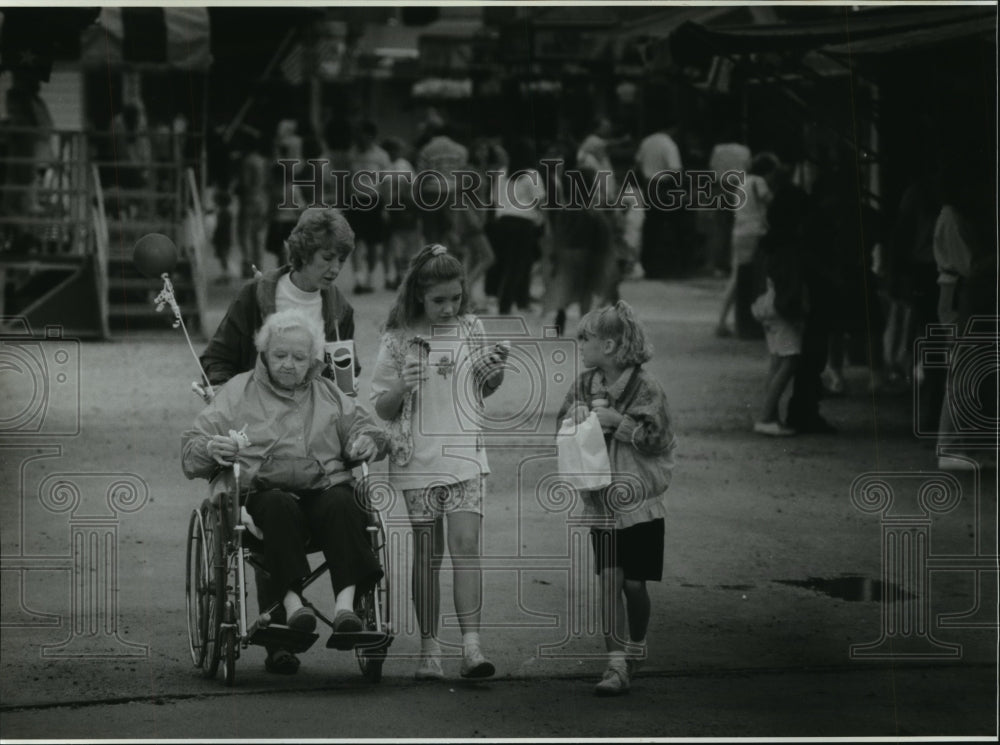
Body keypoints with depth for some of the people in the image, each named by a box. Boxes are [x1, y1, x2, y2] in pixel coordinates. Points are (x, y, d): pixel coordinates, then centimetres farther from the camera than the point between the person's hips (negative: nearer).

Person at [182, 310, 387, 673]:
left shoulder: (328, 394, 26)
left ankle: (345, 601, -45)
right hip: (264, 490, -2)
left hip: (325, 488, 2)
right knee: (279, 507, -38)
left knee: (342, 504, -34)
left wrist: (366, 440, 0)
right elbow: (191, 446, 13)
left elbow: (362, 425, 25)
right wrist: (211, 448, -12)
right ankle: (291, 600, -47)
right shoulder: (239, 391, 18)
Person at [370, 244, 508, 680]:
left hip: (465, 454, 1)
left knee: (466, 545, -11)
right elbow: (381, 408, 2)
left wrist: (497, 373, -2)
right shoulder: (399, 340, -2)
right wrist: (401, 389, -18)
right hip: (417, 458, -1)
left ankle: (471, 645, -15)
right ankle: (429, 648, 12)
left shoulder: (471, 329, 5)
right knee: (427, 555, 4)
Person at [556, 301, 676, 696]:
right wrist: (578, 419, -12)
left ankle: (637, 648, 27)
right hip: (600, 503, 4)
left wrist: (618, 421, -21)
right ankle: (616, 663, -3)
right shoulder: (584, 385, 4)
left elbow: (658, 438, -14)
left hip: (639, 502, -4)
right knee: (609, 580, -4)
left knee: (633, 583, 3)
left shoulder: (644, 387, -11)